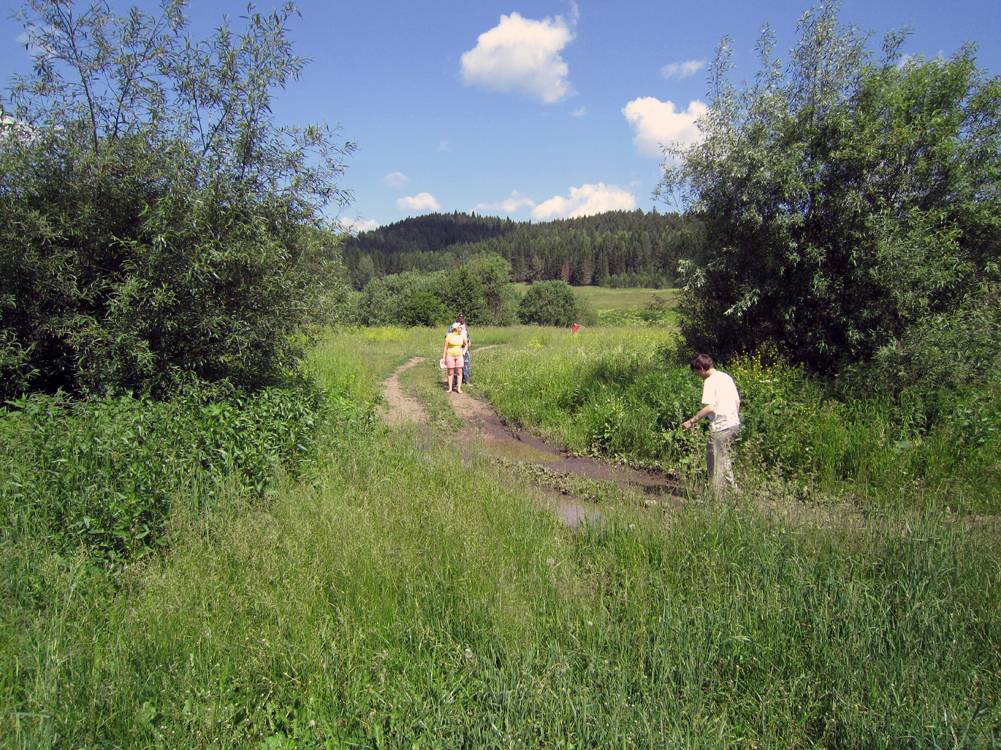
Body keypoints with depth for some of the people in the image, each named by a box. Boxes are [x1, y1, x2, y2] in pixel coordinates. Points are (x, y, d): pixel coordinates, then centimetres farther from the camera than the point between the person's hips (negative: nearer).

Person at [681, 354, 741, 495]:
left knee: (716, 462, 1)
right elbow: (737, 401, 16)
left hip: (720, 426, -9)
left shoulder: (710, 381, -13)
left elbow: (709, 407, -22)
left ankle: (718, 496, 6)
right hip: (734, 423, 9)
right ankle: (732, 488, 25)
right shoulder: (727, 377, 12)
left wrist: (691, 421, -17)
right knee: (724, 457, 22)